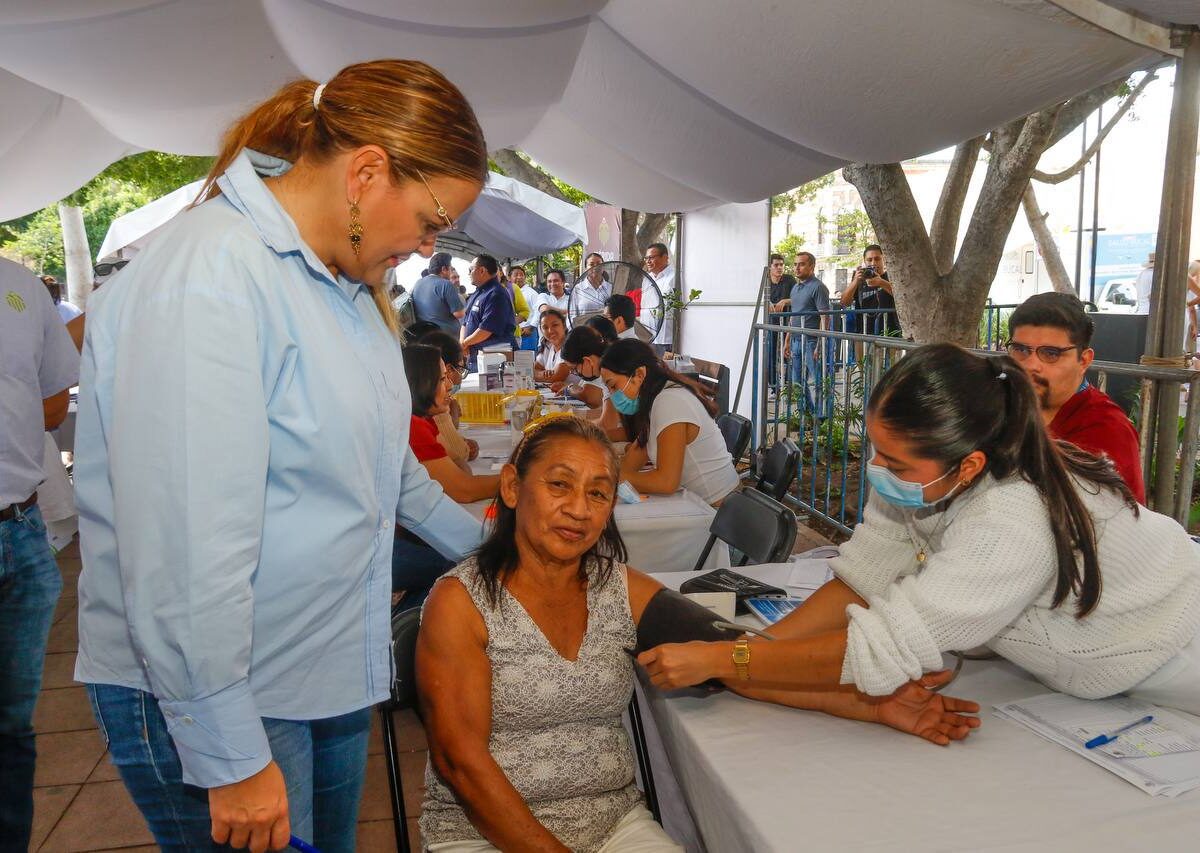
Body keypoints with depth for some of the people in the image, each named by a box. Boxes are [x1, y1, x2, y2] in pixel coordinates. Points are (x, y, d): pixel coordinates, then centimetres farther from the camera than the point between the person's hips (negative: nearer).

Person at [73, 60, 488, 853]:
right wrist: (231, 760, -21)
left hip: (334, 671, 9)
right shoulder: (209, 277, -24)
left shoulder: (342, 280, 6)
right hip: (214, 698, -8)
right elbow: (185, 547, -27)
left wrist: (483, 547, 26)